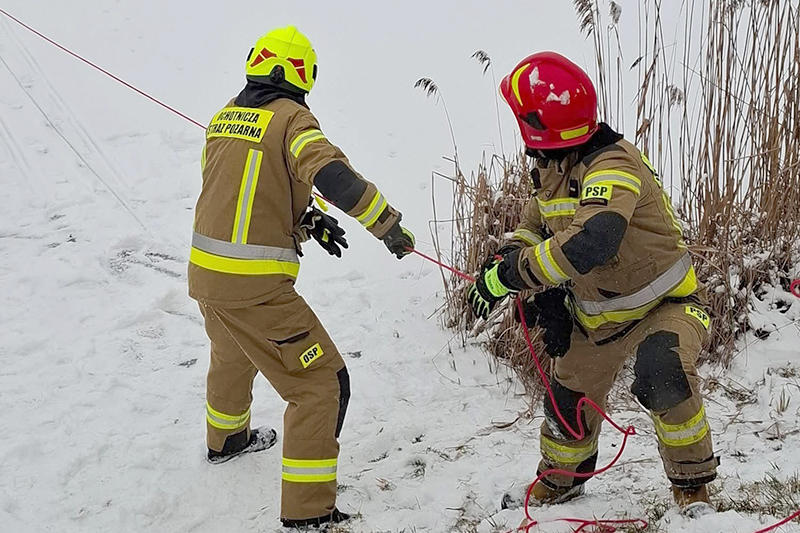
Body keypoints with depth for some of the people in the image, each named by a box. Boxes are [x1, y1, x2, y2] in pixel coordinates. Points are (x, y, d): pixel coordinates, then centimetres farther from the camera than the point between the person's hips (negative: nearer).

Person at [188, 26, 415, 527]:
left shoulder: (223, 118, 9)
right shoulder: (291, 118, -11)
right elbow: (332, 174, -28)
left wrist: (305, 221, 15)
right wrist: (389, 225, -19)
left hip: (205, 270, 8)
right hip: (256, 286, -8)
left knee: (232, 354, 35)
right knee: (323, 384, 1)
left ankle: (226, 438, 60)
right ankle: (307, 512, 0)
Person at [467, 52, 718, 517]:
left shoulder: (612, 167, -32)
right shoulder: (551, 169, -3)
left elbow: (589, 244, -48)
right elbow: (536, 226, 16)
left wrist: (509, 274, -40)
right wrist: (504, 258, -6)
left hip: (666, 303, -8)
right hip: (597, 316, 8)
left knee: (663, 377, -34)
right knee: (570, 399, 12)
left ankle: (693, 482, -12)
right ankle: (560, 479, 42)